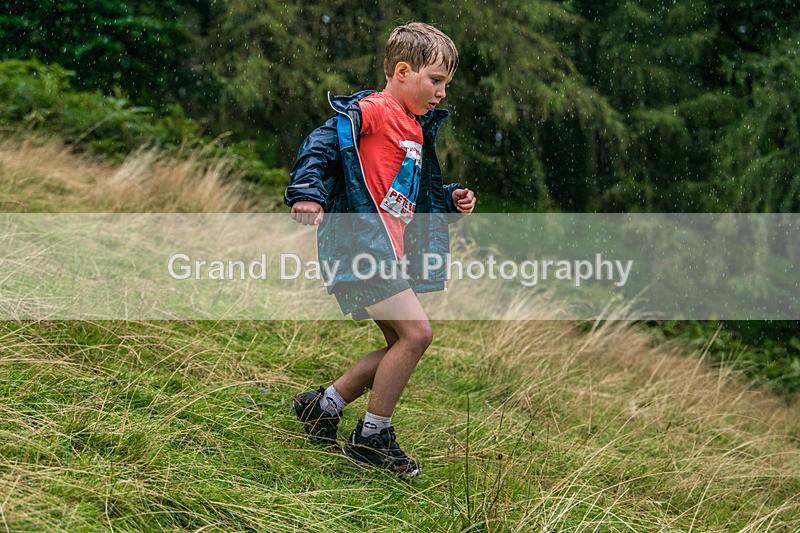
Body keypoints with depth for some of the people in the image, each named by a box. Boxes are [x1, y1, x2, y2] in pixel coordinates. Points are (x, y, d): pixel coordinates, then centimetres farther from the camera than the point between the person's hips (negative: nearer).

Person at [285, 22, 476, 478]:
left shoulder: (416, 131, 22)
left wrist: (451, 200, 13)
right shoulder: (371, 111, -7)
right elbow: (322, 142, -19)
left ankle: (322, 407, 22)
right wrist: (308, 191, -33)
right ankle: (372, 437, -3)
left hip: (389, 252, 10)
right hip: (360, 242, -10)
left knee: (403, 345, 11)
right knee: (416, 332, -16)